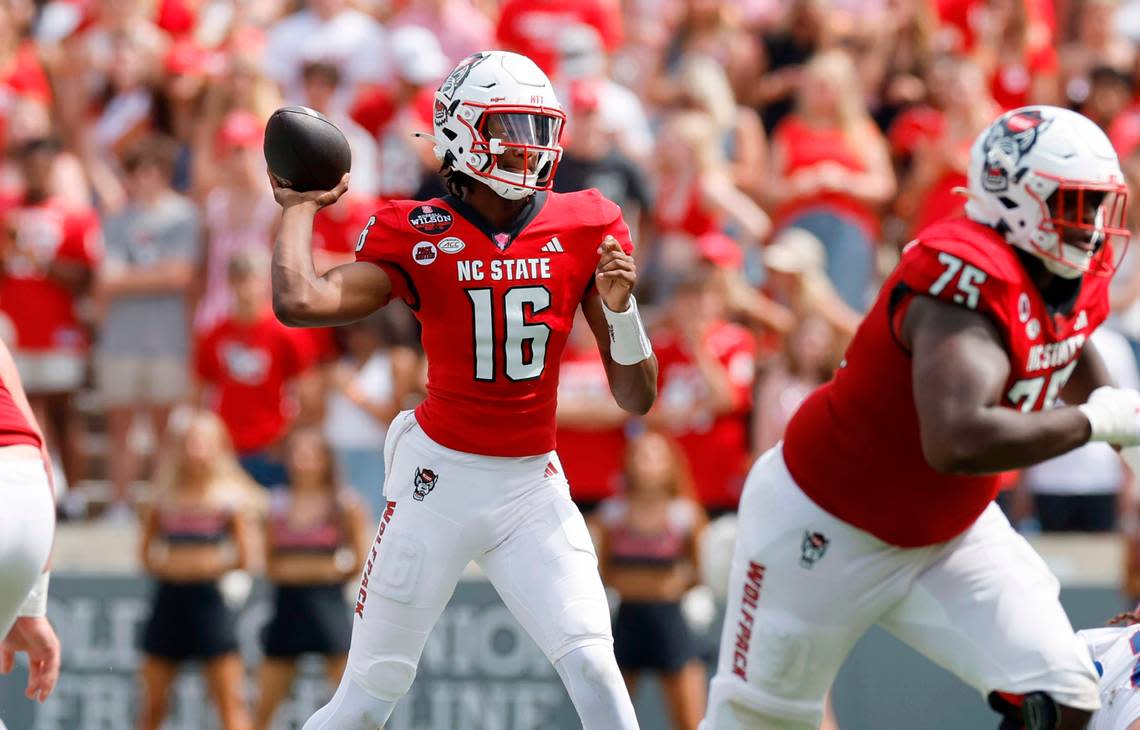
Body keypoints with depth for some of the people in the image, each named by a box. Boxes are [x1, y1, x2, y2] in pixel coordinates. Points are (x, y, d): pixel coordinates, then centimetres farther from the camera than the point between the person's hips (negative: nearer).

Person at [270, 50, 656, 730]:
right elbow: (299, 302, -23)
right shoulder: (416, 237, -6)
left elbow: (638, 398, 2)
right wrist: (301, 207, -8)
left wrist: (620, 307, -16)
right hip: (440, 477, -1)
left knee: (592, 667, -17)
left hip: (535, 486, 1)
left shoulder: (585, 230, -1)